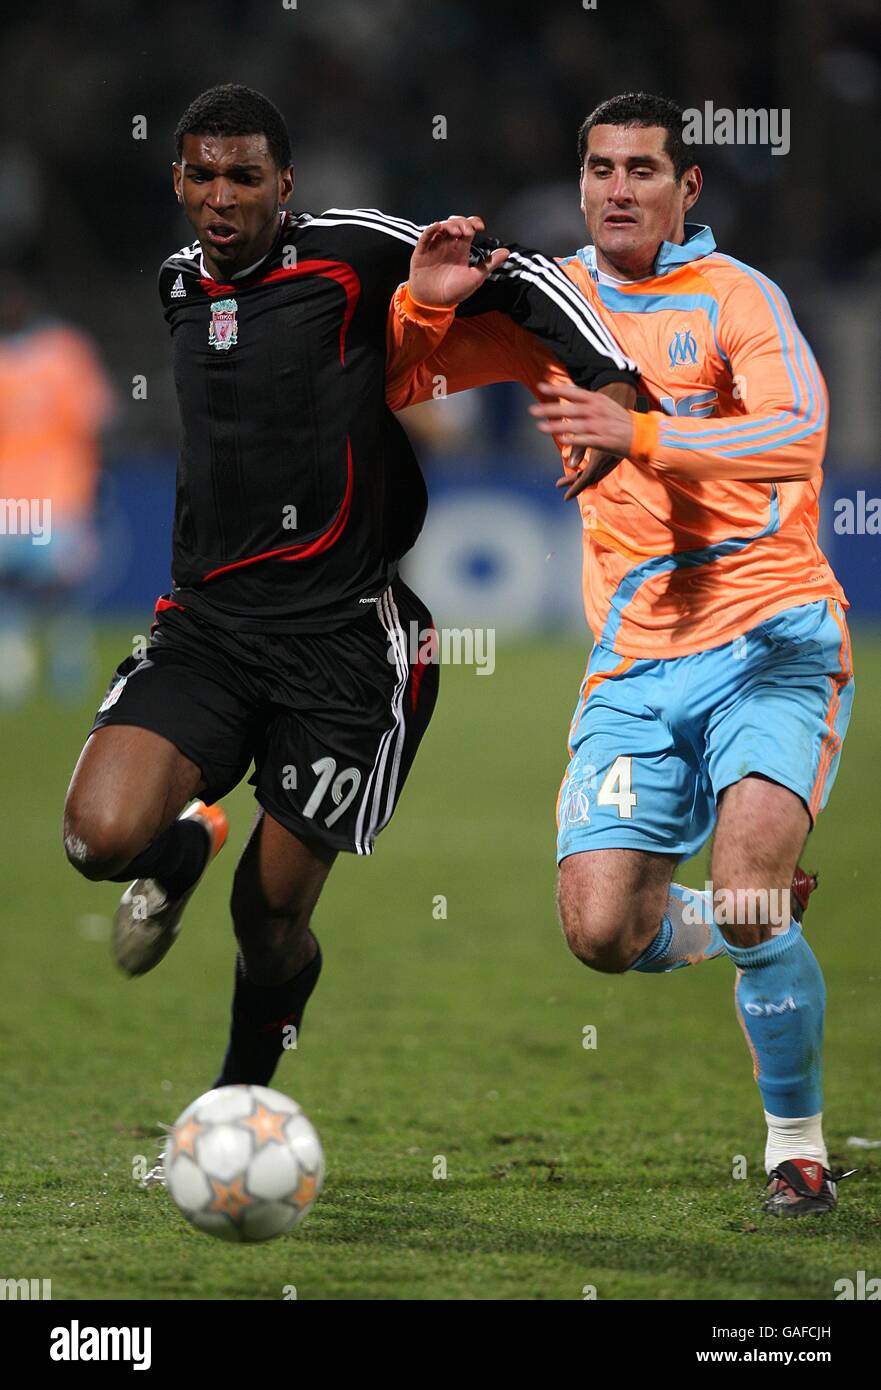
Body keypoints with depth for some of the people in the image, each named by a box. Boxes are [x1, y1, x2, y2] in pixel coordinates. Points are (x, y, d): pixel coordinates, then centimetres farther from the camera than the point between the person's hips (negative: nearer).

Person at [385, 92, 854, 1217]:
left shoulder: (731, 296, -2)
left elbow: (796, 435, -20)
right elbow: (385, 382, 15)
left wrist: (638, 433, -32)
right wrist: (426, 302, -6)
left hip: (769, 637, -5)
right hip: (633, 660, 5)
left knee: (746, 905, -23)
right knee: (601, 933, -10)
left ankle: (799, 1145, 0)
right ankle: (764, 933, 25)